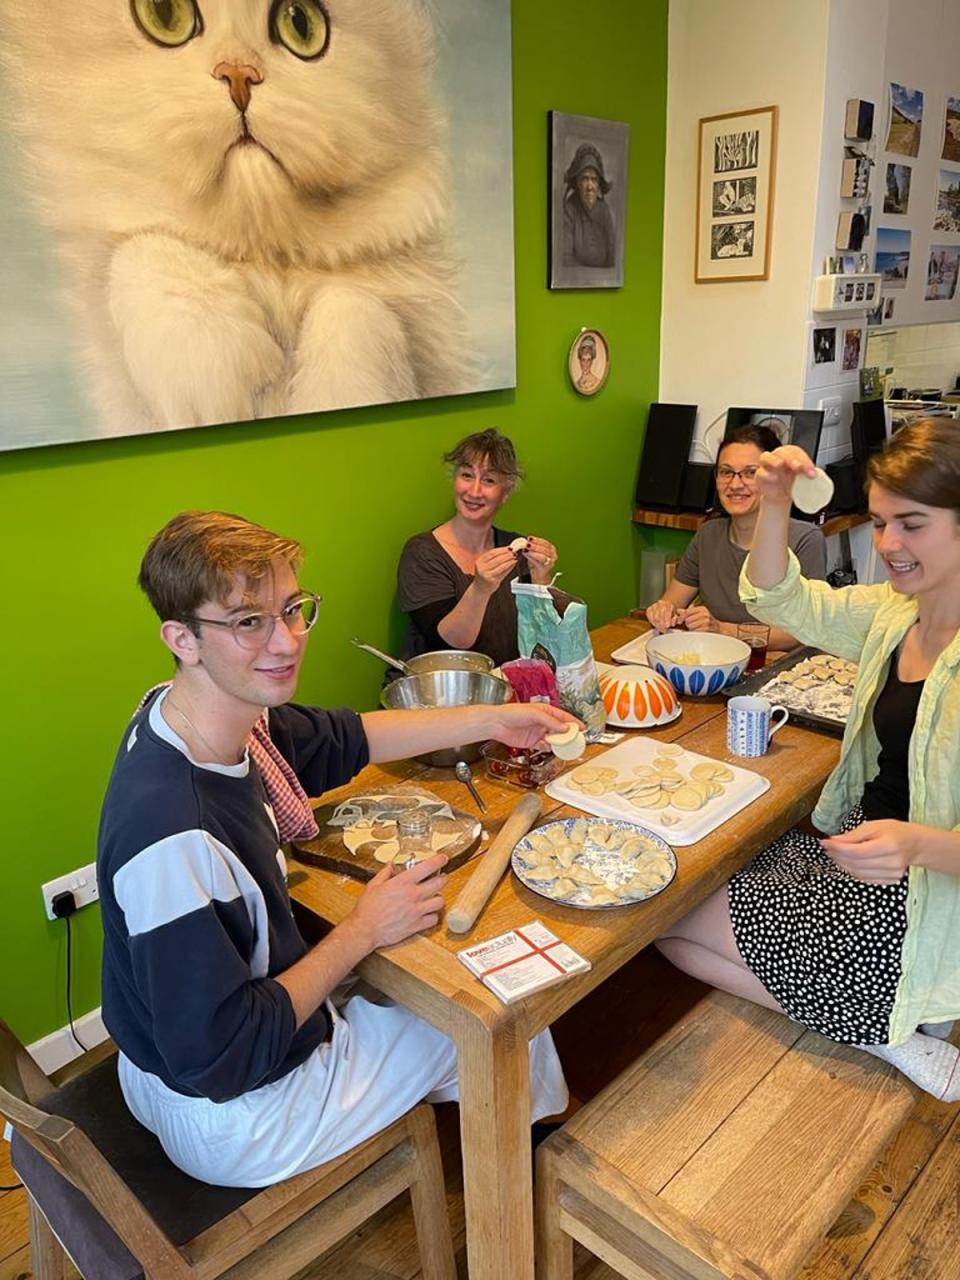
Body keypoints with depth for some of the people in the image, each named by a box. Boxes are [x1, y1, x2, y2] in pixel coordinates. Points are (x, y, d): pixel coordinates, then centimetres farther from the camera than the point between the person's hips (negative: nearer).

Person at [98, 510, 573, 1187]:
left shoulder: (221, 718, -13)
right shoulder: (170, 832, -39)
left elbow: (342, 738, 6)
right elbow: (219, 1061, -30)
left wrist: (492, 720, 6)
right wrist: (364, 931, -22)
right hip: (229, 1119, -7)